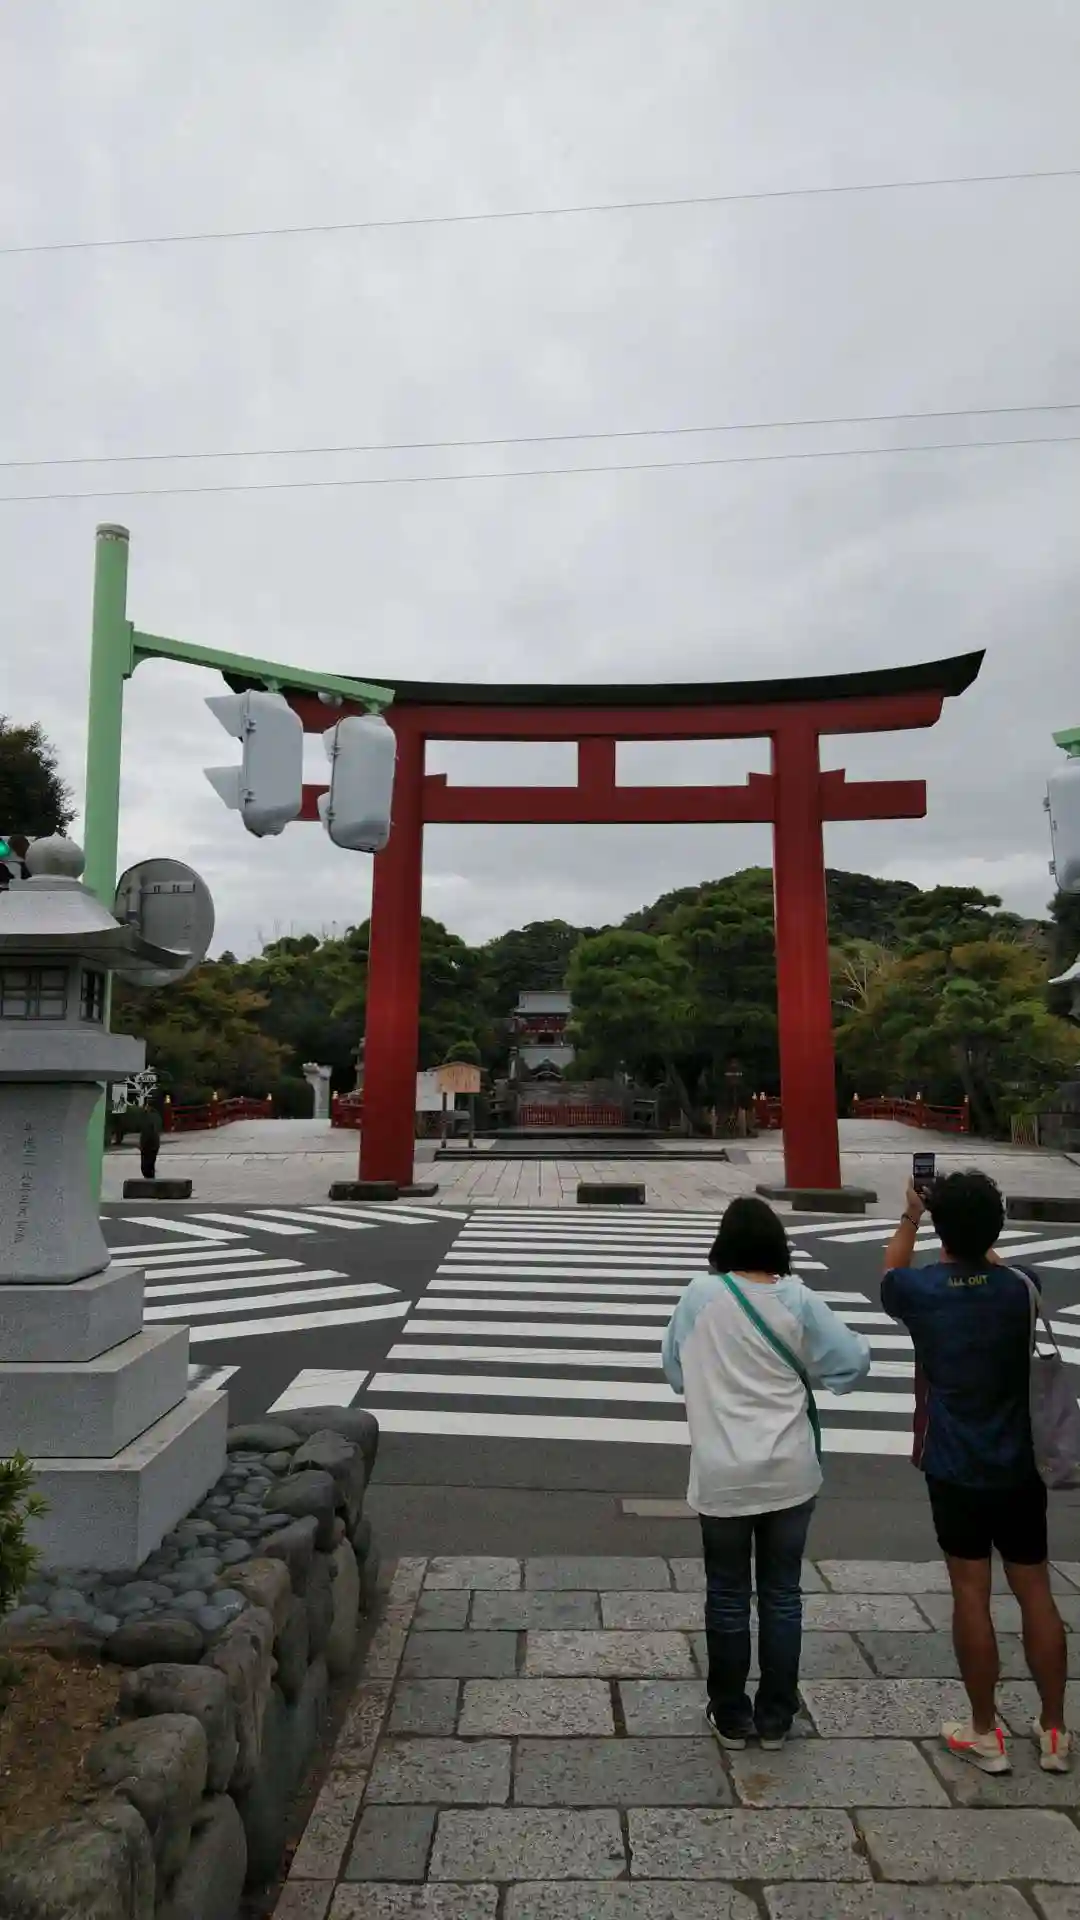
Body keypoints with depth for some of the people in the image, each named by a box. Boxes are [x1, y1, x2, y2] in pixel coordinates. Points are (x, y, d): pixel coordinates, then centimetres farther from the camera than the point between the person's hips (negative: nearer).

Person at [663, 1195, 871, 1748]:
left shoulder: (700, 1296, -10)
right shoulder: (798, 1300, -10)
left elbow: (674, 1370, 1)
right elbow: (852, 1363, -3)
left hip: (722, 1475, -1)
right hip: (789, 1473, 1)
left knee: (727, 1595, 15)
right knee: (782, 1594, 16)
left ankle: (731, 1716, 27)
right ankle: (776, 1717, 28)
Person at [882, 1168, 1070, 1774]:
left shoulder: (920, 1290, -15)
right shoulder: (1020, 1286, -11)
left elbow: (890, 1275, 10)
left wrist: (910, 1216, 19)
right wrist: (979, 1238, 25)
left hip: (956, 1467, -2)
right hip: (1020, 1464, 2)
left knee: (972, 1593, 7)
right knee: (1036, 1591, 13)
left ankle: (986, 1734, 19)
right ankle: (1055, 1732, 26)